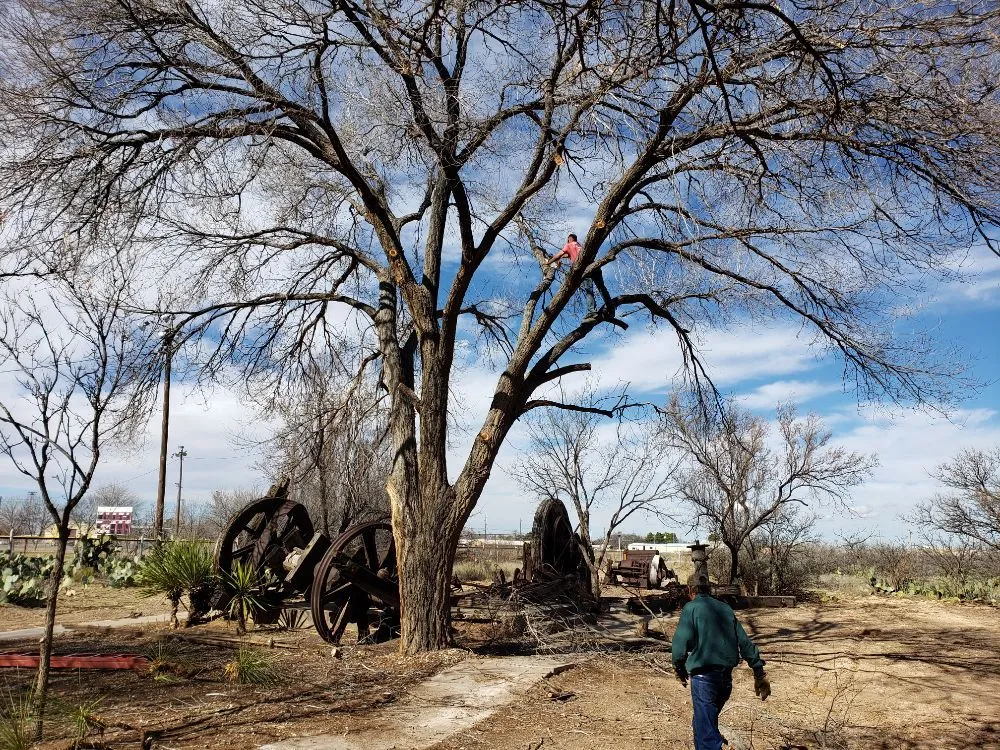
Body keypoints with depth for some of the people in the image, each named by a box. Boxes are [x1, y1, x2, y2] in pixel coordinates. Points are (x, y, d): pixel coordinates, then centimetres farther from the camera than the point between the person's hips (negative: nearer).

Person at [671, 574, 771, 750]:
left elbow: (681, 642, -13)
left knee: (706, 731, -6)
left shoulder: (691, 608, -3)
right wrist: (759, 671, 16)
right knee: (706, 721, 25)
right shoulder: (726, 609, 14)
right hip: (727, 676, 7)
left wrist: (679, 668, 2)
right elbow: (745, 642, 13)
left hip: (704, 676, -6)